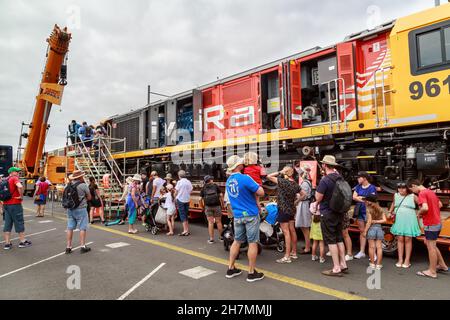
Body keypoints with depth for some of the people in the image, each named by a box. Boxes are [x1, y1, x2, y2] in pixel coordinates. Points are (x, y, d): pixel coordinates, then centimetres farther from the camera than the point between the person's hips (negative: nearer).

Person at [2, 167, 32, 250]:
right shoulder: (14, 178, -11)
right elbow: (20, 186, -31)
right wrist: (21, 196, -19)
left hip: (6, 204, 7)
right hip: (15, 204, -7)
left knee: (7, 224, 10)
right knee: (19, 223, 3)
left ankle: (7, 243, 12)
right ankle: (23, 241, 12)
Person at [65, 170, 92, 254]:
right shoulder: (83, 185, -11)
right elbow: (89, 198, -4)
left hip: (70, 209, 6)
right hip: (80, 209, -5)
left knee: (70, 228, 10)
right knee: (82, 228, 2)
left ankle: (68, 247, 15)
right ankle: (83, 246, 5)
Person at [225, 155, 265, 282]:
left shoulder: (228, 181, 6)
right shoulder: (245, 178, -18)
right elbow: (261, 193, -15)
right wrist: (257, 185, 4)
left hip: (237, 216, 7)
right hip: (250, 215, -7)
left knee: (237, 241, 16)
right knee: (252, 243, 4)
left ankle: (231, 269, 24)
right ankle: (252, 273, 12)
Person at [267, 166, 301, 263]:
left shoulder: (283, 181, -18)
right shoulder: (295, 184, 4)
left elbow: (269, 176, -18)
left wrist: (280, 172, -12)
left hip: (283, 210, -8)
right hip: (292, 209, 8)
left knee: (286, 232, -6)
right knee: (292, 230, 15)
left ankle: (287, 256, -3)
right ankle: (294, 253, 27)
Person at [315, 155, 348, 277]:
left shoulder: (325, 180, -21)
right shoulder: (340, 178, 4)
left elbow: (318, 198, -16)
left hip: (327, 213, -8)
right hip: (339, 212, 8)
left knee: (331, 241, 0)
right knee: (339, 239, 16)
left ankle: (336, 269, 5)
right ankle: (343, 264, 24)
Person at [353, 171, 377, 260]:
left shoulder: (372, 187, -3)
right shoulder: (358, 187, 13)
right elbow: (354, 197, 3)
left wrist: (359, 197, -5)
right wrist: (365, 199, -8)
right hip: (360, 211, 5)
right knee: (362, 231, 9)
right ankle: (362, 252, 16)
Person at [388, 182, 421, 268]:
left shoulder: (413, 197, -5)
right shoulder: (396, 195, 6)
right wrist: (390, 212, 19)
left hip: (409, 221, -3)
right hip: (399, 221, 3)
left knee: (408, 240, 4)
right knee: (400, 239, 6)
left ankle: (407, 260, 13)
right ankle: (400, 260, 13)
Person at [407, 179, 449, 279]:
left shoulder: (422, 193, -18)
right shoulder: (430, 192, 11)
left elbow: (425, 208, -30)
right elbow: (440, 205, 22)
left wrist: (419, 213, -11)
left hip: (431, 225, -9)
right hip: (437, 223, 9)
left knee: (431, 247, 1)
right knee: (429, 244, 22)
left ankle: (432, 271, 12)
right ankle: (442, 265, 30)